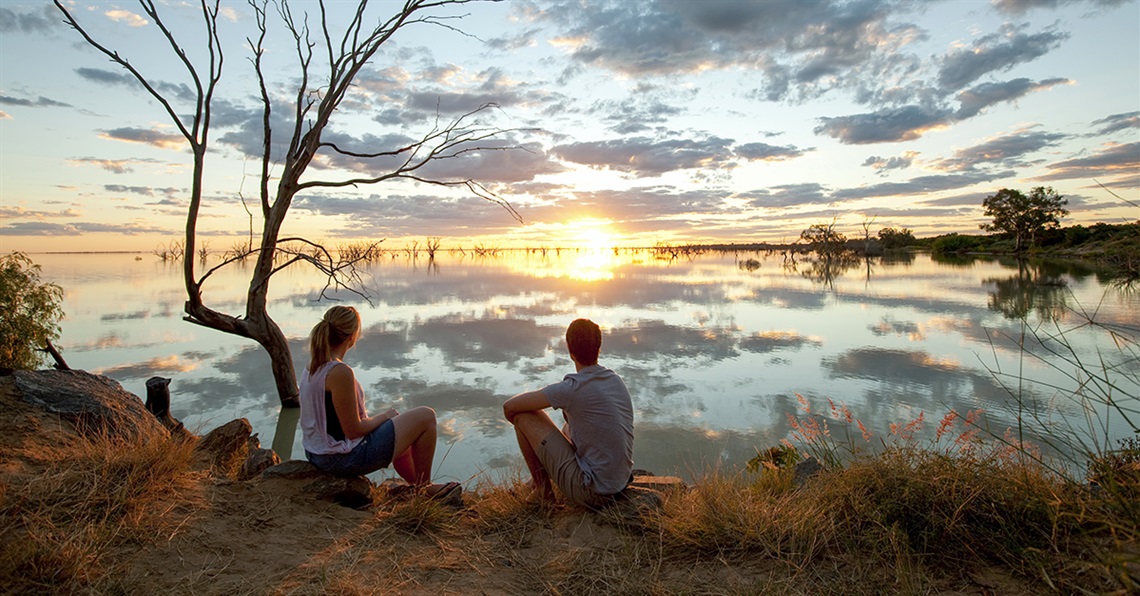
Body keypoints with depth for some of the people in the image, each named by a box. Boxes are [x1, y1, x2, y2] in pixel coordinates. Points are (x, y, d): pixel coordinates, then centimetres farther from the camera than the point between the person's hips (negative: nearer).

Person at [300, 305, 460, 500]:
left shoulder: (311, 367, 3)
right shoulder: (340, 372, -27)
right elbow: (353, 431, -23)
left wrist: (378, 418, 10)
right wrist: (384, 416, -6)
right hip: (346, 458, -10)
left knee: (399, 428, 30)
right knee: (426, 416, -2)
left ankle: (419, 487, 42)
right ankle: (424, 486, 17)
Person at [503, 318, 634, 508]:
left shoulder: (571, 388, -20)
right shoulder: (617, 381, 3)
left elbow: (509, 407, -11)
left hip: (591, 492, -8)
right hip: (620, 483, 8)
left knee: (523, 416, -4)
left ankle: (543, 490, 11)